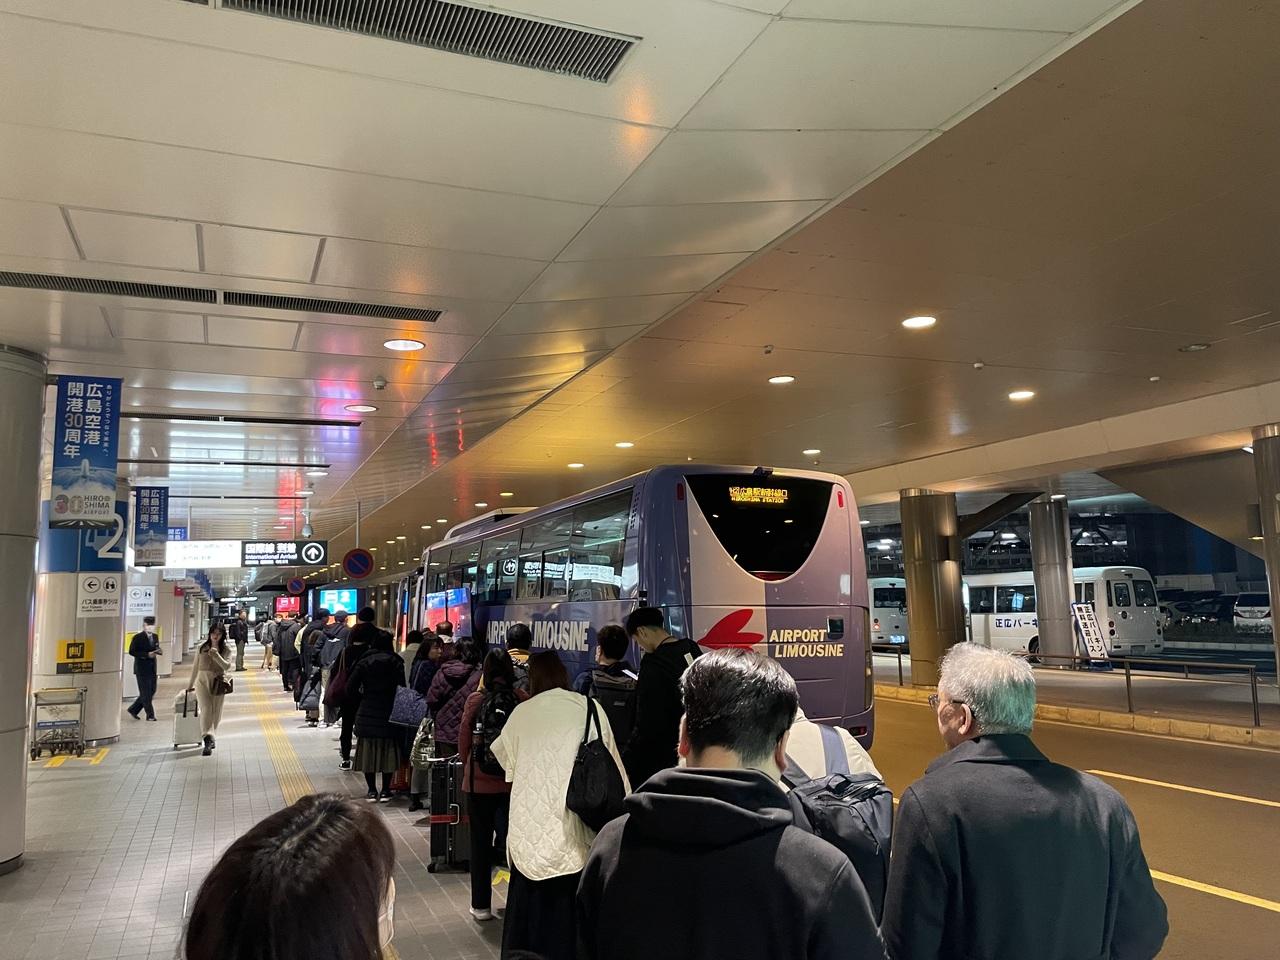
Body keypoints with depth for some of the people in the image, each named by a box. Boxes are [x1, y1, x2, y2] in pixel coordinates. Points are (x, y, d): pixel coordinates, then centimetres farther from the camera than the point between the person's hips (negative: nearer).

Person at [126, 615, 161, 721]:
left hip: (152, 668, 7)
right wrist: (147, 655, -21)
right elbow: (131, 651, -12)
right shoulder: (137, 637, -9)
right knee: (145, 693, -1)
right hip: (141, 668, -7)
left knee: (152, 691, 10)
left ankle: (133, 709, 26)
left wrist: (158, 651, -5)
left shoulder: (155, 637, 10)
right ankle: (150, 715, 7)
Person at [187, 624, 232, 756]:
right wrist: (190, 685, 20)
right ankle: (208, 738, -27)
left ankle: (210, 737, 24)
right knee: (206, 708, -18)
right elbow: (195, 667, 15)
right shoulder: (202, 647, 8)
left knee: (216, 712, 6)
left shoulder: (226, 649, 4)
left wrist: (216, 655, -21)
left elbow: (227, 666, -9)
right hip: (202, 680, -1)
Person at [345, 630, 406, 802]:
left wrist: (364, 696, 10)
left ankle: (372, 791, 13)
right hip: (389, 713, 0)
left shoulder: (364, 662, -2)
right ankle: (385, 791, 11)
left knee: (368, 750, 11)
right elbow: (401, 687, -11)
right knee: (388, 751, 9)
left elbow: (351, 686, -6)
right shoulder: (396, 662, -4)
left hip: (367, 713, 1)